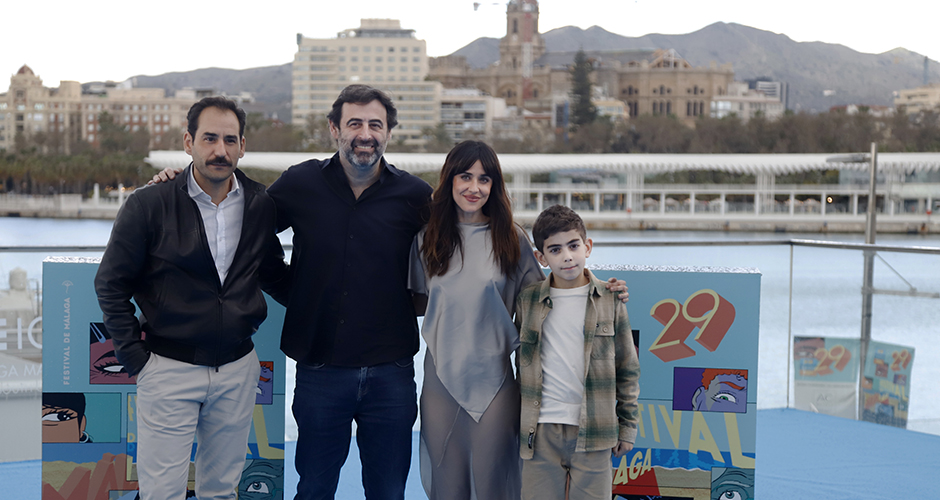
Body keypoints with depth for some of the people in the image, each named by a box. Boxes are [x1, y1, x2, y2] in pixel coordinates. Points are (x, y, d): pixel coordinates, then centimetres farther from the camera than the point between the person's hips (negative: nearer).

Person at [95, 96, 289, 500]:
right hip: (170, 369, -3)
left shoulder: (260, 205, 2)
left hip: (238, 368, 3)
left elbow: (274, 274, 17)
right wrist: (135, 357, -5)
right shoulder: (148, 206, -9)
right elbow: (110, 285, -2)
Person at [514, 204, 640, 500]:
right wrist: (520, 422, 14)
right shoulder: (527, 301, 5)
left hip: (593, 433, -1)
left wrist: (627, 426, 7)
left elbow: (628, 369, 8)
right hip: (541, 431, 1)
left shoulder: (610, 299, 3)